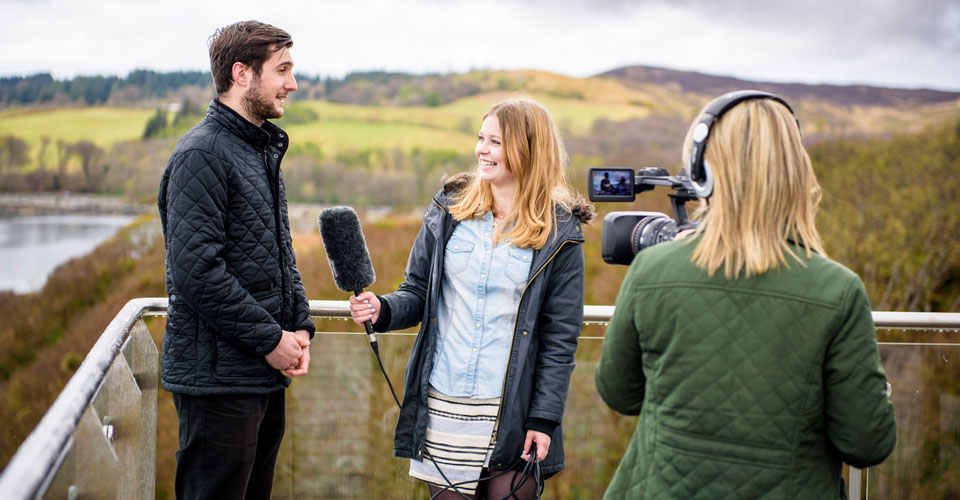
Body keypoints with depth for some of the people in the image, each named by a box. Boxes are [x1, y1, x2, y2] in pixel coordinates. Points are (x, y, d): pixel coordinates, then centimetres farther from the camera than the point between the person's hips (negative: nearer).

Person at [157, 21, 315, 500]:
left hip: (267, 374, 9)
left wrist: (299, 325, 5)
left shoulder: (264, 150, 16)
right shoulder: (202, 154, -15)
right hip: (219, 376, -9)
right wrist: (270, 339, -17)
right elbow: (197, 269, -22)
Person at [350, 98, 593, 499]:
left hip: (512, 414, -2)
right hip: (443, 407, 3)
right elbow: (417, 292, 10)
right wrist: (382, 309, -11)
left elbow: (561, 336, -3)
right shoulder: (449, 211, 6)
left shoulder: (559, 233, -3)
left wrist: (544, 419, -7)